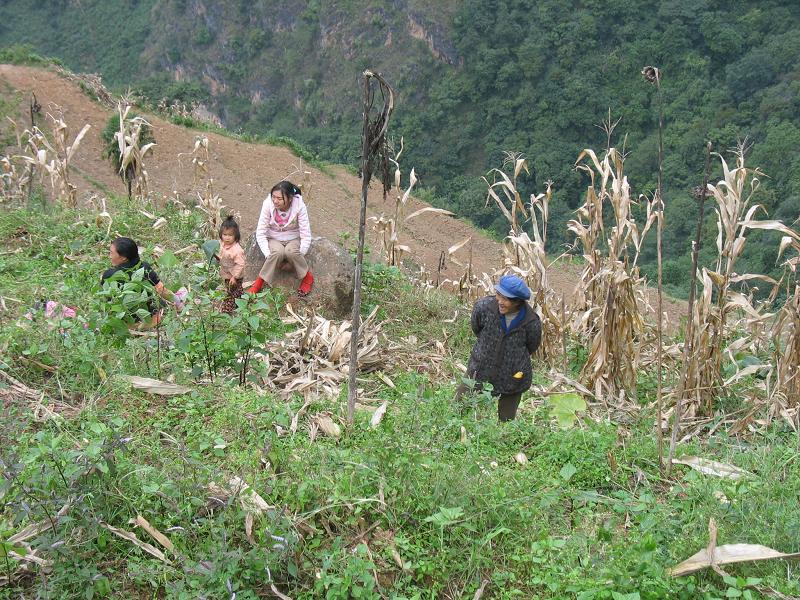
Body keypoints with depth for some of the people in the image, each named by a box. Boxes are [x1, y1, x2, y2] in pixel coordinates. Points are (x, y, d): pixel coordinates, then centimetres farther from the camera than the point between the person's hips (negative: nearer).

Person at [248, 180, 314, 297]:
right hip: (274, 240, 0)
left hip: (293, 239, 0)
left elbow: (306, 236, -18)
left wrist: (298, 256, -25)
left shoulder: (299, 206, -23)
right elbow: (260, 233, -16)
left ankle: (307, 277, -10)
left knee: (291, 252, -34)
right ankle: (260, 282, -19)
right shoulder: (268, 204, -21)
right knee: (278, 252, -34)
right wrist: (268, 255, -26)